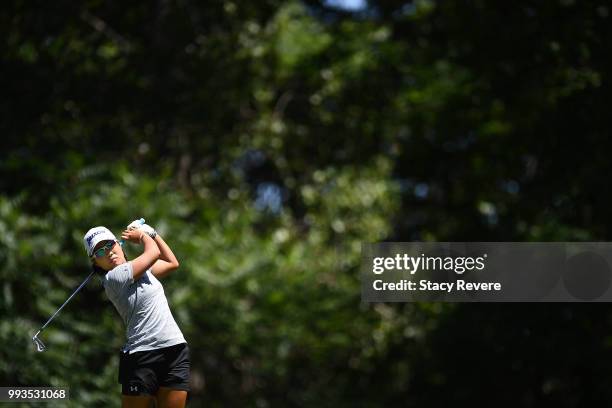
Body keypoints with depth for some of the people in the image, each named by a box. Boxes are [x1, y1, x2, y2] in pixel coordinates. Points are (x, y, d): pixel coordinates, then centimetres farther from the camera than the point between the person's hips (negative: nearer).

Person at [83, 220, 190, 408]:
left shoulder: (139, 267, 15)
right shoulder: (113, 277, -11)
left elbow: (172, 263, 30)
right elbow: (153, 252, -9)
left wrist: (151, 233, 22)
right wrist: (141, 235, 11)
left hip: (176, 351, 7)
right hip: (142, 356, -7)